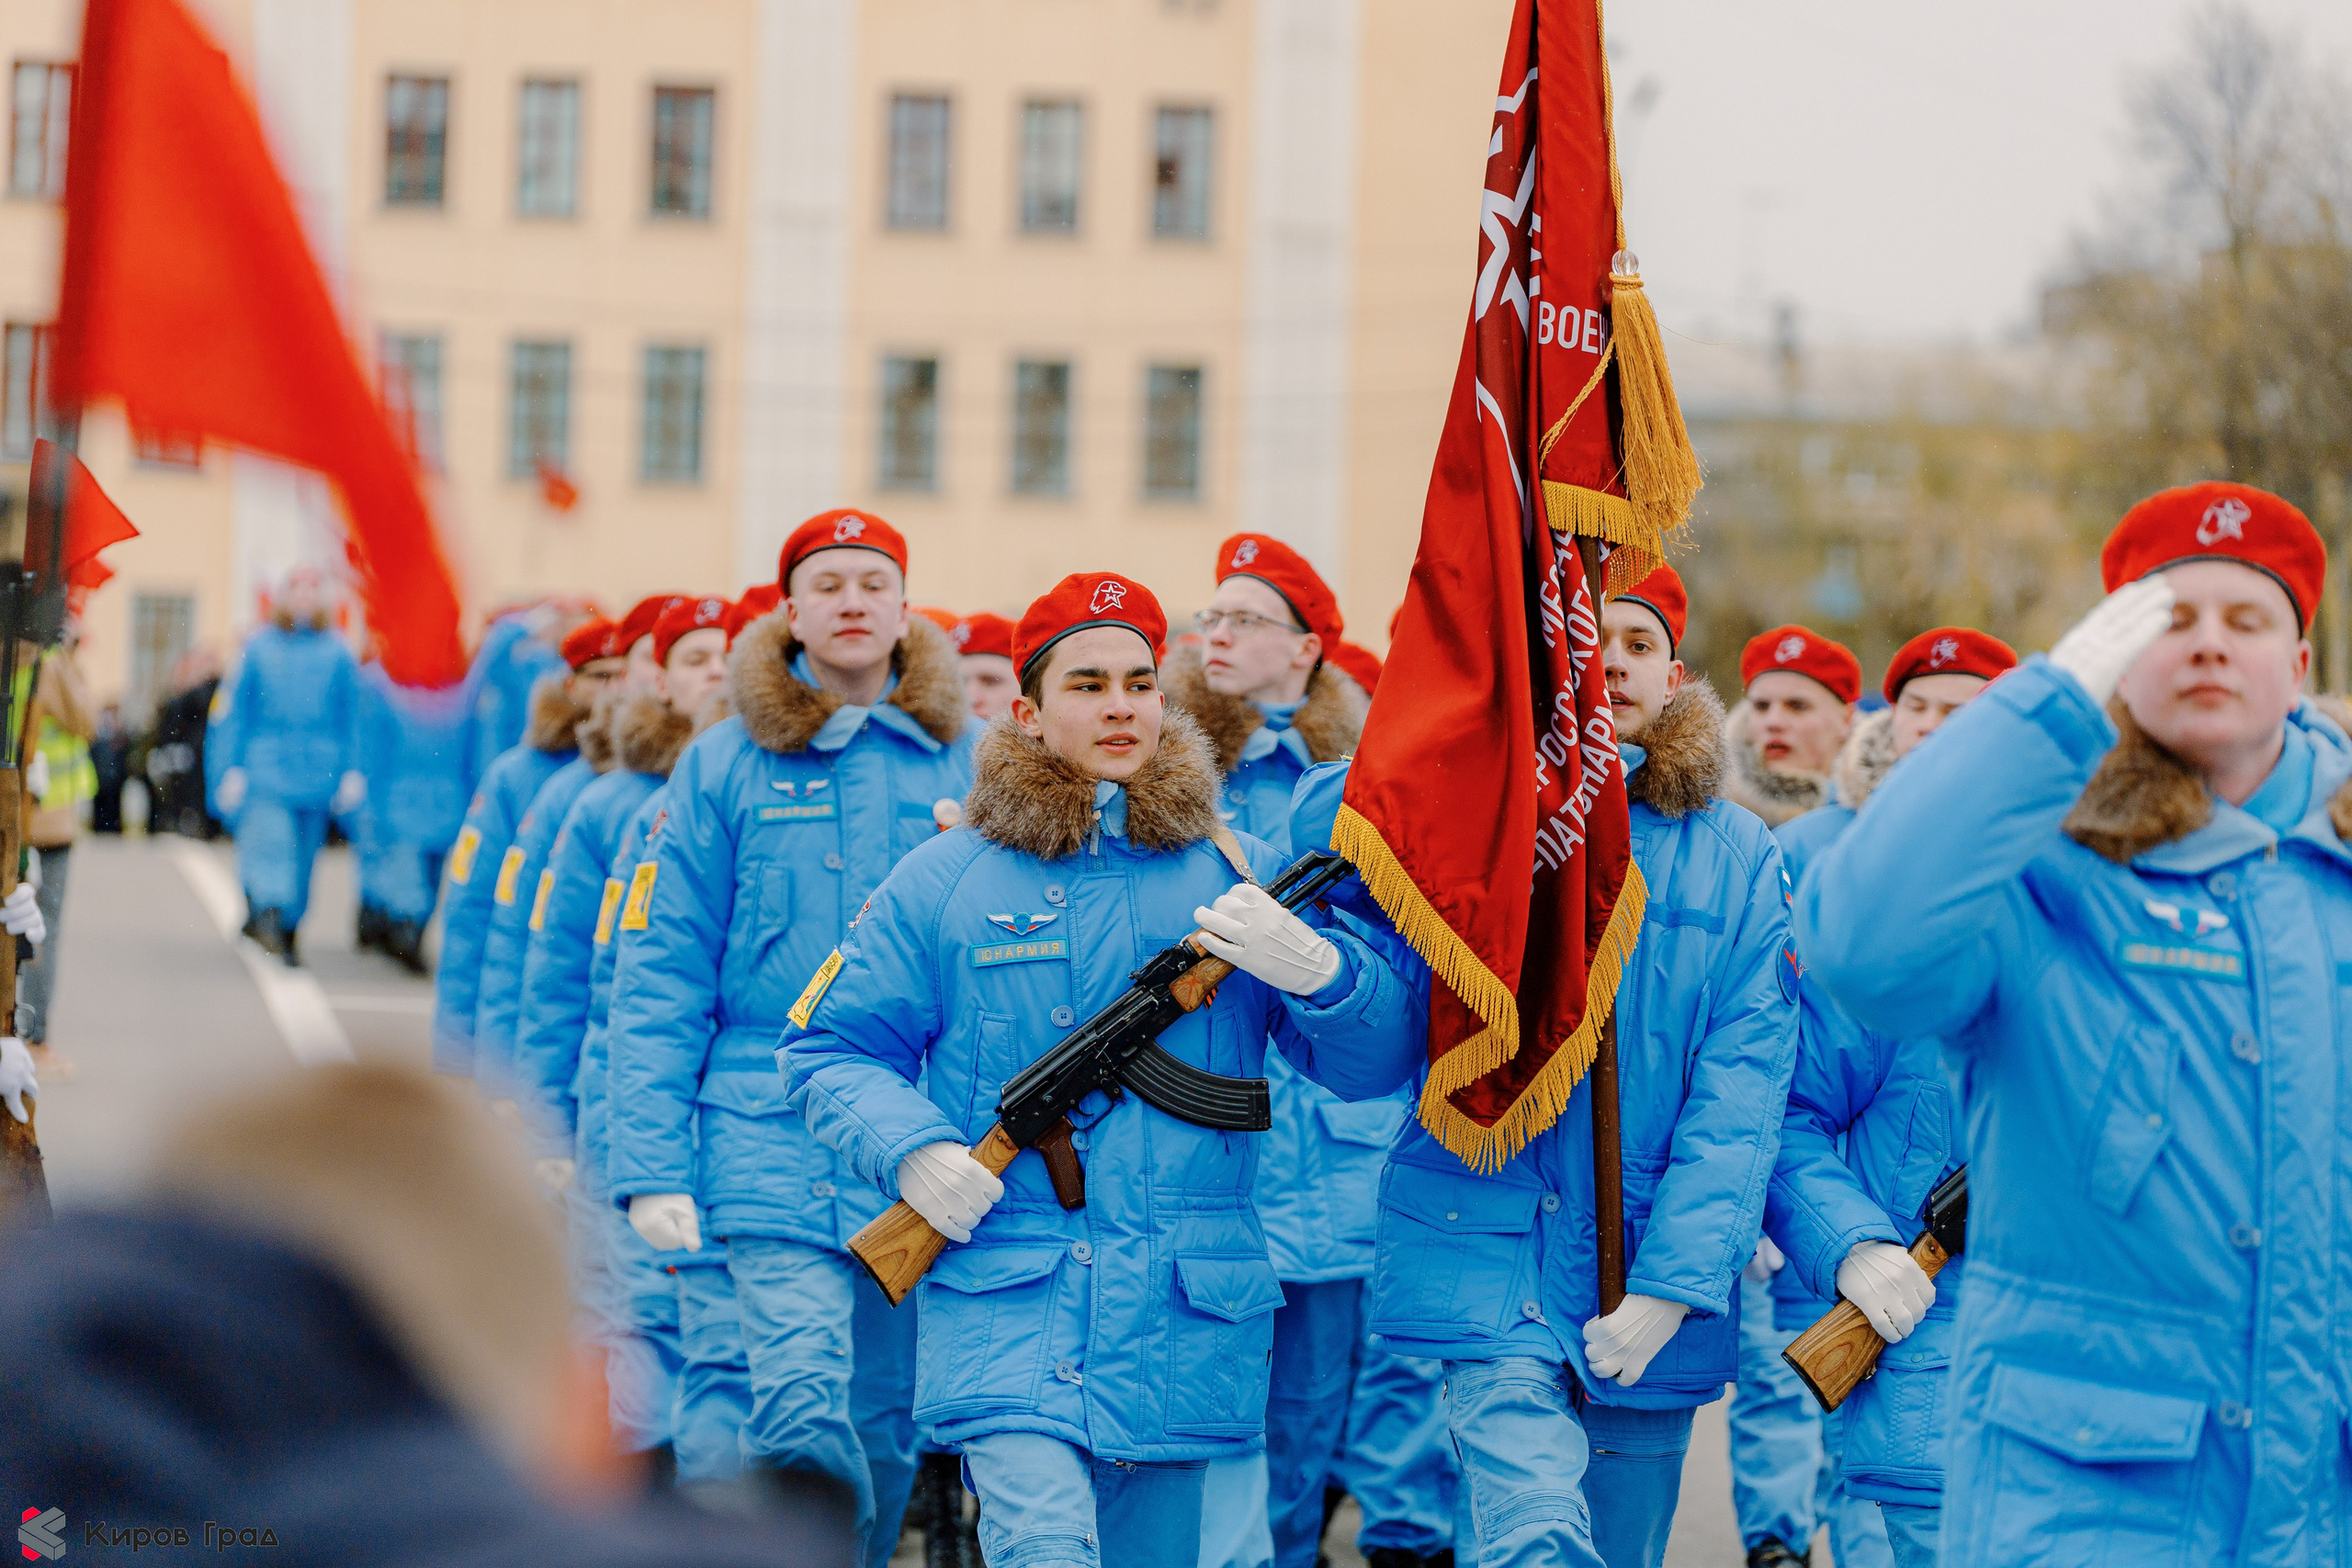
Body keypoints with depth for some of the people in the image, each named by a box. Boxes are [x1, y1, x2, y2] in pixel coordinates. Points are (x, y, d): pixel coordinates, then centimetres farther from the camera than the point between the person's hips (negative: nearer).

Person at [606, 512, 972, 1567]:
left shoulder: (966, 764, 7)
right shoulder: (727, 767, 2)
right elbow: (659, 979, 0)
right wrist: (651, 1166, -7)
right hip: (774, 1128, -2)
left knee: (883, 1430, 10)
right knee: (806, 1413, -19)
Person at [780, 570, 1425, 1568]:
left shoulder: (1243, 876, 11)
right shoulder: (945, 883, 8)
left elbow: (1380, 1060, 7)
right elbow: (828, 1048, 11)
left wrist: (1314, 968, -15)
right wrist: (911, 1151, -9)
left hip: (1184, 1325, 3)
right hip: (1004, 1292, -2)